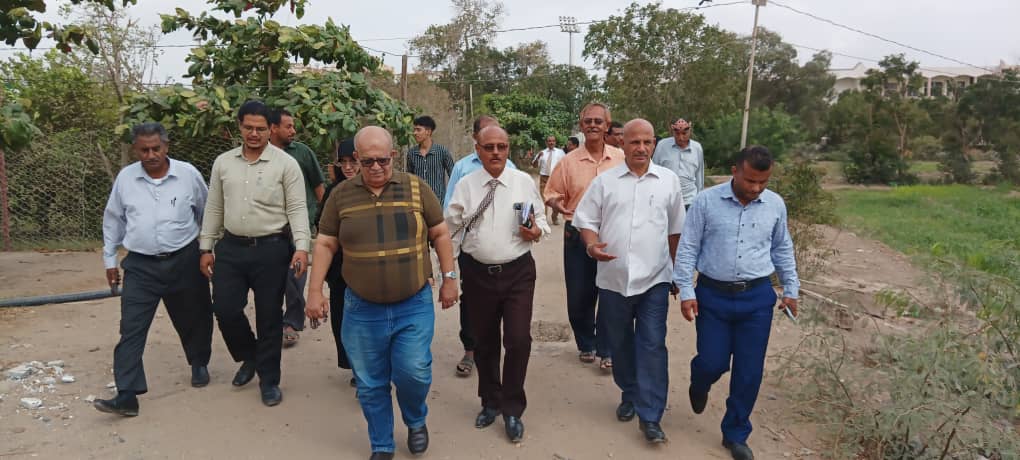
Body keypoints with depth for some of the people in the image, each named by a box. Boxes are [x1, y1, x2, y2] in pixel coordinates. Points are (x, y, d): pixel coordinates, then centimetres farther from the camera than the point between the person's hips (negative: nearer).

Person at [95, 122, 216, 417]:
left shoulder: (188, 174, -5)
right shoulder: (125, 178, 0)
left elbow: (207, 214, 7)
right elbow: (113, 220, 11)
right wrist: (109, 259, 13)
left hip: (184, 262, 0)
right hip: (141, 266, 1)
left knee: (193, 320, 15)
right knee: (131, 330, -5)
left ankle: (199, 365, 40)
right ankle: (127, 396, -1)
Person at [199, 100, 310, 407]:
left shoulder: (286, 164, -5)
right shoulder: (223, 162, 7)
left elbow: (297, 209, -9)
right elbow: (214, 209, 12)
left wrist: (301, 247, -21)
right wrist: (206, 247, 10)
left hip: (271, 249, -3)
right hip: (231, 248, 4)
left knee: (269, 317, 5)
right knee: (225, 310, 4)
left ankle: (269, 380, 20)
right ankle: (249, 357, 33)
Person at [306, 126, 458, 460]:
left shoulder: (416, 188, -1)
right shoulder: (341, 195, 1)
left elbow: (440, 234, 5)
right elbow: (325, 244, 5)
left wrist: (449, 278, 2)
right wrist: (315, 291, 0)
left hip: (414, 305, -1)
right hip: (362, 309, 1)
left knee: (413, 372, -4)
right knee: (371, 384, 9)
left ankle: (416, 422, 29)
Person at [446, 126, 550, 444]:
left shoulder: (524, 182, -1)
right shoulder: (466, 185, 0)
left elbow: (541, 218, 8)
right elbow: (450, 229, 5)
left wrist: (537, 231, -15)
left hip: (518, 271, -1)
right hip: (478, 273, 1)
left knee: (518, 340, -6)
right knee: (484, 342, 14)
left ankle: (513, 410, 16)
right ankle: (490, 402, 37)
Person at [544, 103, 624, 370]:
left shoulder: (622, 159, 1)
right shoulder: (569, 161, 2)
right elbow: (553, 193, 5)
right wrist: (558, 205, -16)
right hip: (577, 236, 1)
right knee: (578, 296, 10)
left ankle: (606, 350, 19)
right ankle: (585, 344, 31)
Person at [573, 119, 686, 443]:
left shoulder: (669, 181, 4)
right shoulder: (604, 181, 2)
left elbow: (675, 231, 11)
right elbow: (586, 220, 4)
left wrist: (677, 272, 15)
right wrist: (592, 245, -17)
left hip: (654, 280, -1)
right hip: (613, 279, 1)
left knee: (652, 346, -3)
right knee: (619, 344, 14)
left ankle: (650, 416, 5)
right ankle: (630, 395, 35)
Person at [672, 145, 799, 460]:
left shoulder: (776, 205, 1)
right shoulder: (706, 201, -8)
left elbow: (782, 250, 14)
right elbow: (688, 249, -5)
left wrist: (790, 290, 13)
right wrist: (686, 292, -9)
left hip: (757, 297, 2)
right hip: (713, 295, -2)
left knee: (749, 372, 6)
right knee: (713, 362, 2)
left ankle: (736, 434, 26)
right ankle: (699, 386, 40)